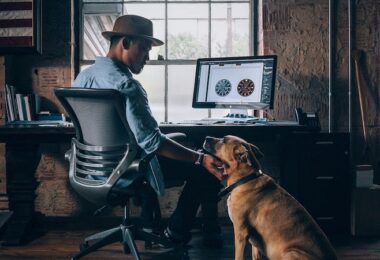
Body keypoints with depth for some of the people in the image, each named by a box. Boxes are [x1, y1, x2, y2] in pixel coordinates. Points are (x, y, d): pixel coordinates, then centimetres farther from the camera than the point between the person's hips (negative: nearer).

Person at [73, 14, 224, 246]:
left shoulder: (82, 77, 2)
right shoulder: (125, 85, -25)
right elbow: (151, 142, -29)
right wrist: (201, 159, -27)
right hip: (125, 172, -9)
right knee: (203, 170, 4)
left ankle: (148, 221, 35)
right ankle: (176, 234, 17)